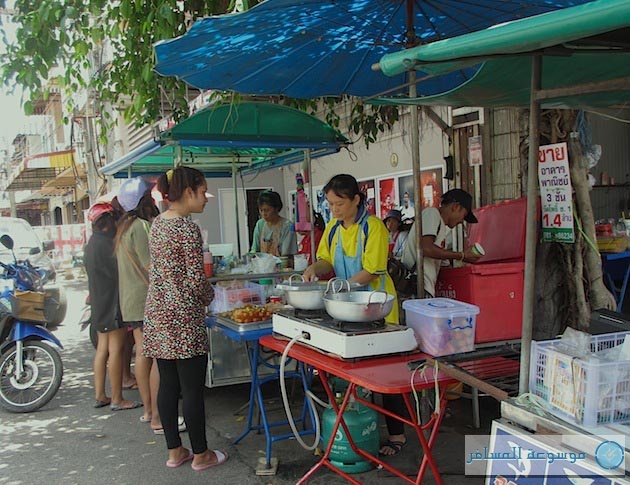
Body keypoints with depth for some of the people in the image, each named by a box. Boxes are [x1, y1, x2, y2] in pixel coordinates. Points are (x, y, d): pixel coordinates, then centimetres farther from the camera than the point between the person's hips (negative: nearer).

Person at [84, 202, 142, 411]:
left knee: (103, 348, 13)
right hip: (113, 304, -10)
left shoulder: (93, 242, 13)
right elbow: (118, 271, -17)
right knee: (115, 349, -4)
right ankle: (117, 399, 2)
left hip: (100, 304, 10)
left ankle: (100, 395, 20)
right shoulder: (105, 243, -17)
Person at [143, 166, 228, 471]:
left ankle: (174, 451, 24)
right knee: (193, 389, 2)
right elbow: (196, 280, -18)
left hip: (157, 314, 9)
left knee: (168, 385, 14)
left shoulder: (157, 223, 11)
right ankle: (200, 455, 14)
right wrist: (208, 297, 2)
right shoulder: (188, 229, -16)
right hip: (184, 319, -9)